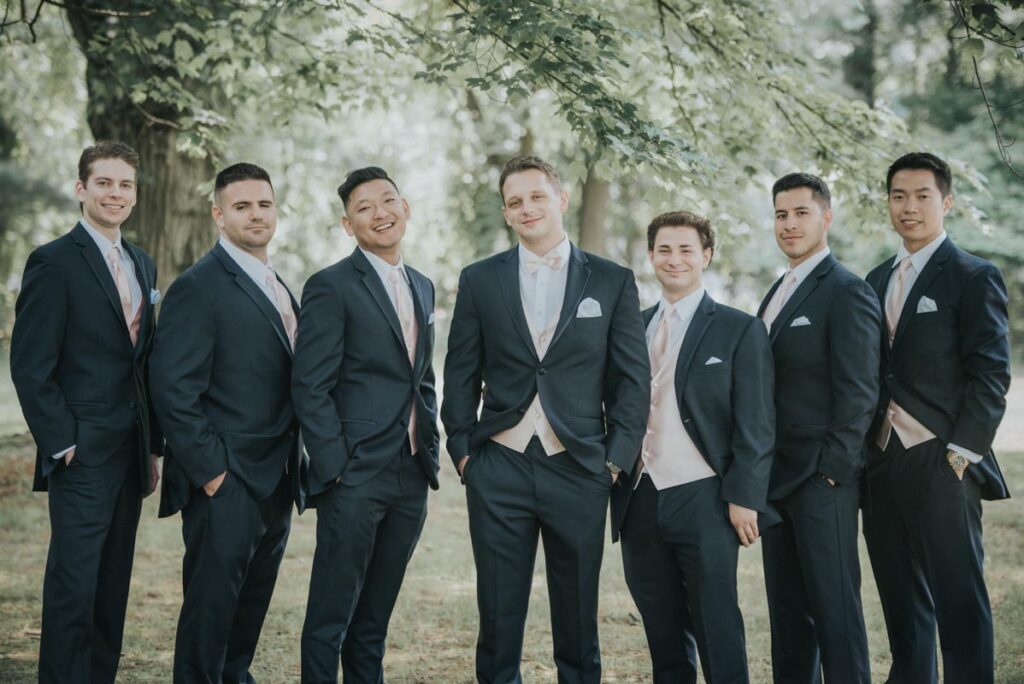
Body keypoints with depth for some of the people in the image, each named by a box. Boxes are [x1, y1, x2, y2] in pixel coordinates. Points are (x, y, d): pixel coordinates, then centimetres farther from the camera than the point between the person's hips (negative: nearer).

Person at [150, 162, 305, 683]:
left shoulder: (276, 288, 15)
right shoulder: (198, 287, -12)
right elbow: (173, 391, -17)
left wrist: (294, 466, 12)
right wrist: (210, 471, -18)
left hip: (274, 481, 8)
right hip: (226, 484, -8)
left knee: (253, 602, 16)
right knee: (211, 604, -1)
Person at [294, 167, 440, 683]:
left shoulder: (422, 287, 15)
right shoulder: (332, 287, -7)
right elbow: (310, 388, -11)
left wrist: (430, 450, 12)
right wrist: (335, 466, -15)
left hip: (412, 478, 6)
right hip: (356, 476, -6)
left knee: (375, 618, 14)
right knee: (331, 617, 1)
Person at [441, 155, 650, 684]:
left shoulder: (613, 282, 4)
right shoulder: (479, 280, 6)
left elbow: (633, 377, 3)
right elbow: (460, 375, 8)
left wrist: (617, 457, -3)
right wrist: (463, 451, 1)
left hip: (579, 471, 0)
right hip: (499, 469, 1)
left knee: (578, 618, 8)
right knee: (498, 618, 6)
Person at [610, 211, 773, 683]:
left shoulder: (739, 330, 0)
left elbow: (756, 425, -4)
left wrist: (743, 498, -11)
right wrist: (613, 485, 8)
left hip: (703, 501, -4)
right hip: (639, 501, 4)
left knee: (718, 632, 0)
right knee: (663, 633, 12)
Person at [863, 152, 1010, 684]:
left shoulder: (974, 277, -3)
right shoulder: (878, 280, 16)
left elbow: (990, 376, -9)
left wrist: (961, 453, -14)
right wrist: (867, 451, 9)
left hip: (940, 463, -6)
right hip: (882, 462, 6)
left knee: (959, 597, -3)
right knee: (902, 600, 12)